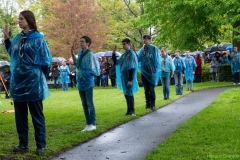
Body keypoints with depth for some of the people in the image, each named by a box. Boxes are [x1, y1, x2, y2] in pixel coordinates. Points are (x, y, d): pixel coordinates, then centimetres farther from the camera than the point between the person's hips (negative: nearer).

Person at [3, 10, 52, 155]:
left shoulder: (38, 38, -6)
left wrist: (41, 78, 1)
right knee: (20, 116, 10)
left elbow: (45, 60, -4)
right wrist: (6, 39, 12)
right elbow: (12, 54, 23)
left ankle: (41, 145, 7)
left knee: (37, 116, 1)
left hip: (33, 83, -6)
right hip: (18, 82, 6)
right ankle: (23, 144, 19)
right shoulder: (17, 38, 9)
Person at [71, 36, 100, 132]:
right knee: (84, 104, 11)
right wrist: (72, 53, 15)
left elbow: (93, 70, -12)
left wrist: (84, 72, -14)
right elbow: (76, 64, 23)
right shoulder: (80, 53, 9)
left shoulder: (90, 55, -13)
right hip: (80, 82, 8)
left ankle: (92, 124, 5)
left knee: (90, 104, -2)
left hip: (88, 82, -8)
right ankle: (88, 124, 19)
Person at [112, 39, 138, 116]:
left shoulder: (132, 54, -12)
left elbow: (132, 68, -17)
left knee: (129, 93, -4)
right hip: (123, 77, 8)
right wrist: (113, 53, 5)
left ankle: (132, 111, 4)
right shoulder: (124, 54, 12)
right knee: (126, 94, 10)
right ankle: (129, 110, 17)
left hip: (129, 77, -8)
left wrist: (130, 80, -21)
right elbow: (116, 62, 17)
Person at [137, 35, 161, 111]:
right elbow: (138, 58, 3)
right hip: (144, 72, 5)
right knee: (146, 89, 10)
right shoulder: (142, 49, 8)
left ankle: (152, 105, 1)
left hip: (151, 72, -5)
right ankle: (148, 104, 19)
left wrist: (156, 71, -9)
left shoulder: (154, 49, -6)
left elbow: (157, 60, -6)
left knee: (151, 89, -5)